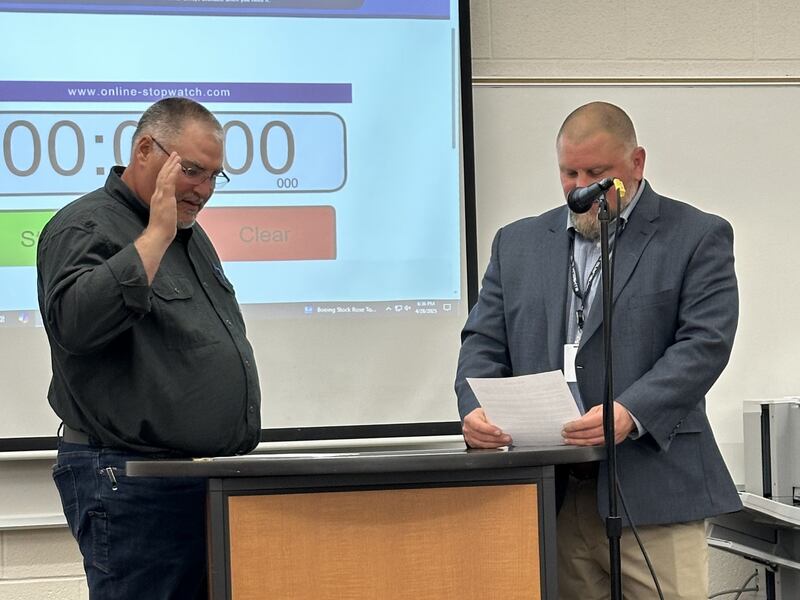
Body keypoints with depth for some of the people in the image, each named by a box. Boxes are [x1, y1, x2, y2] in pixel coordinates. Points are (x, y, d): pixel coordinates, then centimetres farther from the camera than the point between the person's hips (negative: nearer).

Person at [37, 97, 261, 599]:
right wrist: (156, 234, -24)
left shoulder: (191, 235, 18)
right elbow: (75, 323, -28)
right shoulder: (85, 228, -9)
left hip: (212, 481, 8)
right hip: (134, 485, -8)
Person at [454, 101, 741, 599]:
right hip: (548, 493, 4)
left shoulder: (698, 237, 3)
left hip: (651, 491, -3)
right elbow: (484, 341, 12)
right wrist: (475, 409, -9)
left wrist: (630, 414, -22)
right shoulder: (519, 242, 16)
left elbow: (704, 344, -8)